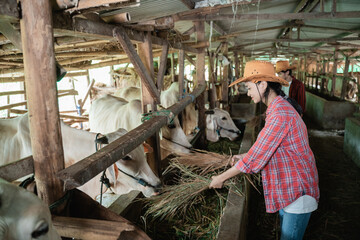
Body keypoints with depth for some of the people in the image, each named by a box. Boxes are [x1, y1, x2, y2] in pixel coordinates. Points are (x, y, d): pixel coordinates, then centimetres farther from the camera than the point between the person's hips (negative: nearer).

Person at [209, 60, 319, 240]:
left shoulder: (280, 115, -28)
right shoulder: (279, 107, 7)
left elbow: (255, 158, -26)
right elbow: (266, 148, 16)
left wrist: (221, 178, -16)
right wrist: (244, 156, 8)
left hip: (297, 193, -10)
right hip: (287, 190, 10)